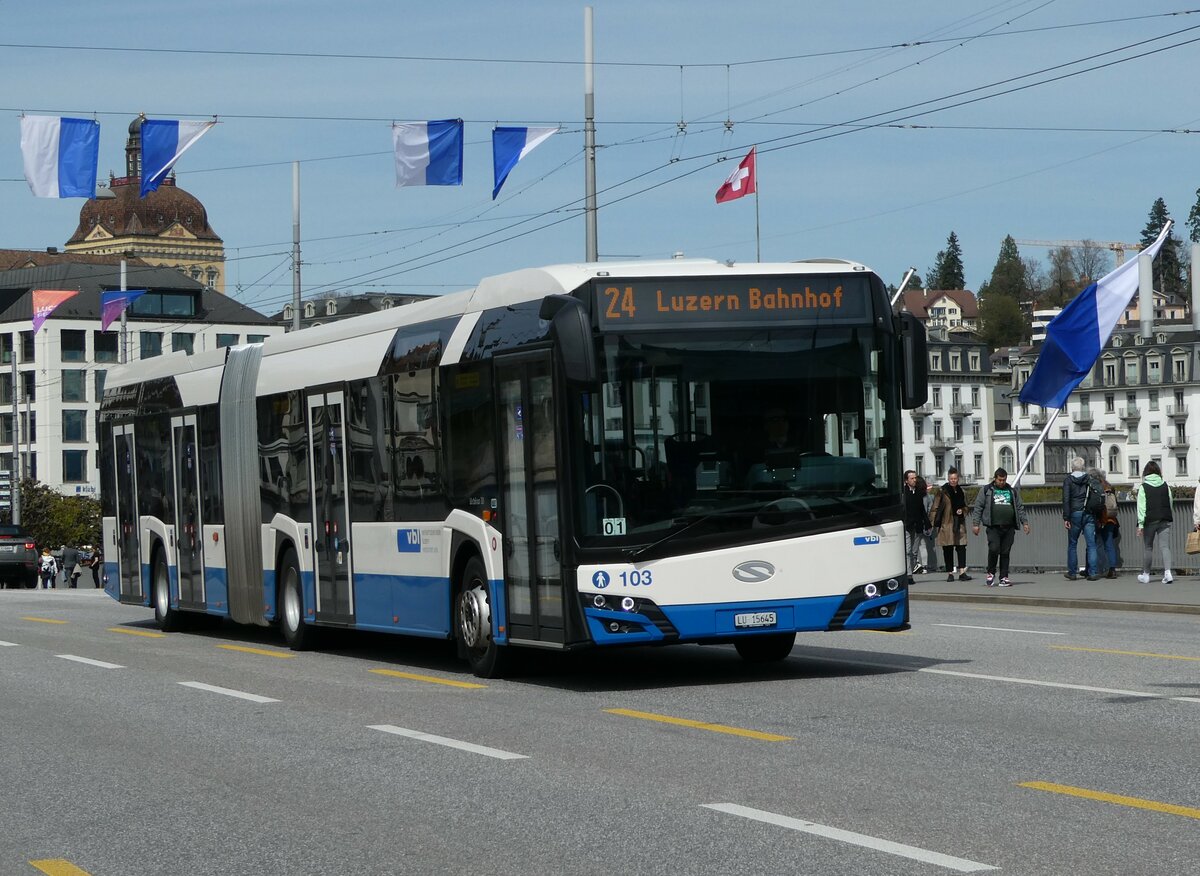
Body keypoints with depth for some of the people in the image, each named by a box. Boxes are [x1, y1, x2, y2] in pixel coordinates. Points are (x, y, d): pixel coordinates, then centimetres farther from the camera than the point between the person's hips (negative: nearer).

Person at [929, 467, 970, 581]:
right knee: (948, 550, 1)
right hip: (946, 524, -3)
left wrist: (962, 511, 1)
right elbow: (935, 508, -3)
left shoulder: (961, 492, 12)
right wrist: (934, 522, -11)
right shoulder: (942, 491, -2)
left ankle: (962, 572, -10)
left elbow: (965, 507, 24)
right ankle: (950, 573, 9)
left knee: (961, 547, -7)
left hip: (959, 524, 3)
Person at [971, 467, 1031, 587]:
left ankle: (1004, 578, 6)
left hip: (1009, 528, 3)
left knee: (1005, 553, 1)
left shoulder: (1012, 491, 17)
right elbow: (978, 508, 5)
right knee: (994, 549, -16)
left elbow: (1020, 508, 20)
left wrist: (1025, 522, 10)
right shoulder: (986, 491, 8)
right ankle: (991, 574, 3)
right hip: (993, 527, -3)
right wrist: (975, 524, -3)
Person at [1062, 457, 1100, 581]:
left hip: (1075, 515, -1)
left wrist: (1066, 517, -9)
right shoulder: (1090, 479, 5)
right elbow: (1101, 491, -7)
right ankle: (1092, 573, -3)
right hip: (1089, 515, 1)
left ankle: (1072, 572, 12)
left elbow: (1066, 499, -9)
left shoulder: (1068, 480, -1)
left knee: (1072, 544, 10)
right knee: (1091, 544, 2)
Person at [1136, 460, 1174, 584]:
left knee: (1148, 547, 10)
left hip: (1149, 521, -2)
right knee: (1165, 546, -3)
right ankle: (1167, 573, -20)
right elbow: (1170, 503, 12)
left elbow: (1141, 507, -9)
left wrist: (1140, 524, -9)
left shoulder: (1144, 487, -6)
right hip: (1164, 520, 2)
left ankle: (1145, 575, 20)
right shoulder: (1165, 486, 5)